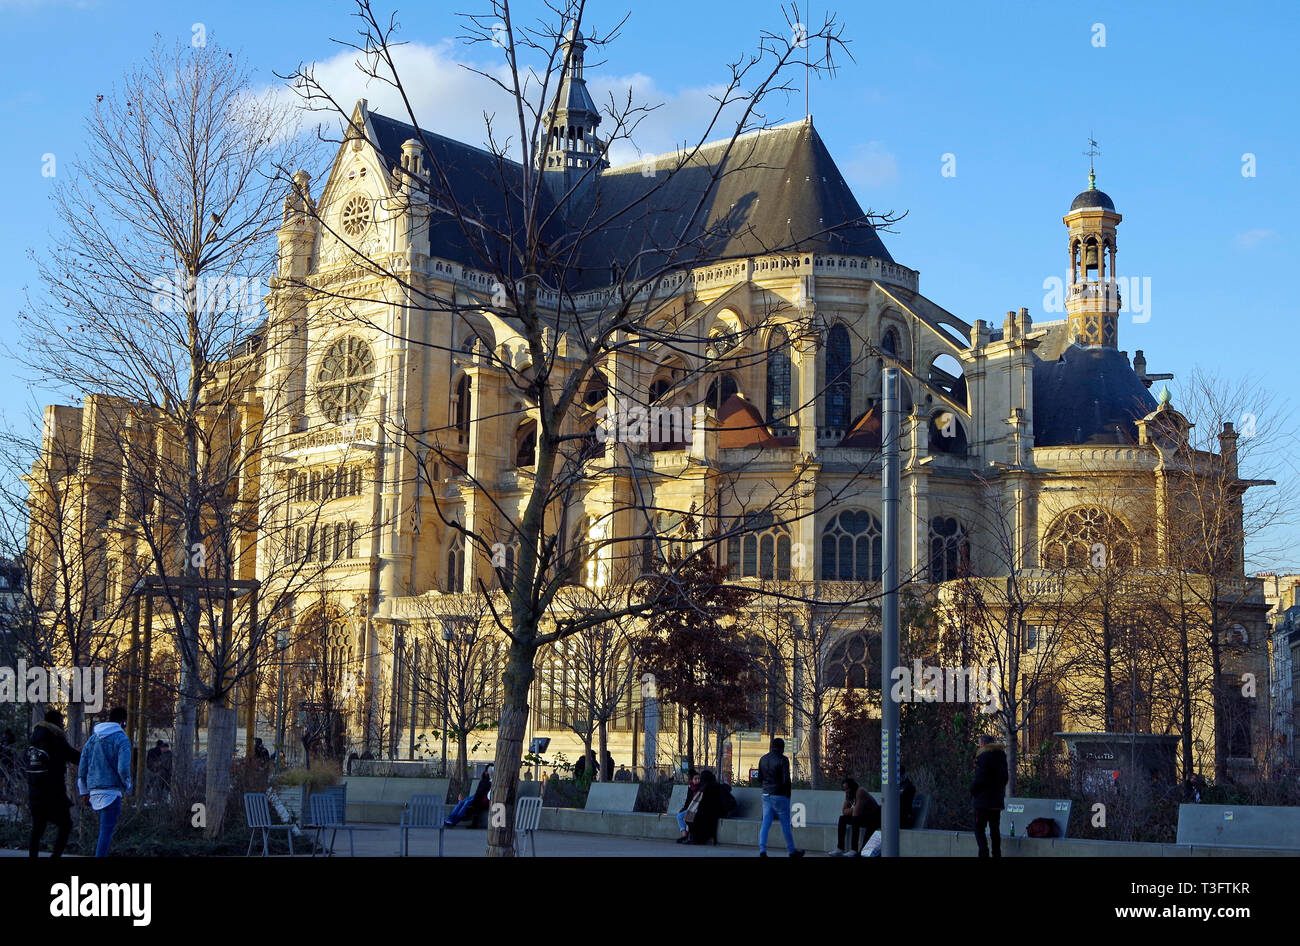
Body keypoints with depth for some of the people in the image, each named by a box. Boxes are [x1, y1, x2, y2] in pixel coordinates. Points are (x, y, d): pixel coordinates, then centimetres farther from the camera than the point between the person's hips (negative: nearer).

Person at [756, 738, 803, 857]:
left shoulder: (763, 759, 7)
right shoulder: (782, 759, -12)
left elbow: (760, 778, 11)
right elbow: (786, 780, -17)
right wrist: (788, 794, -5)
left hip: (766, 795, 5)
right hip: (779, 796, -5)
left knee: (765, 824, 4)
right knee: (786, 825, 6)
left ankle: (762, 850, -6)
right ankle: (791, 851, 17)